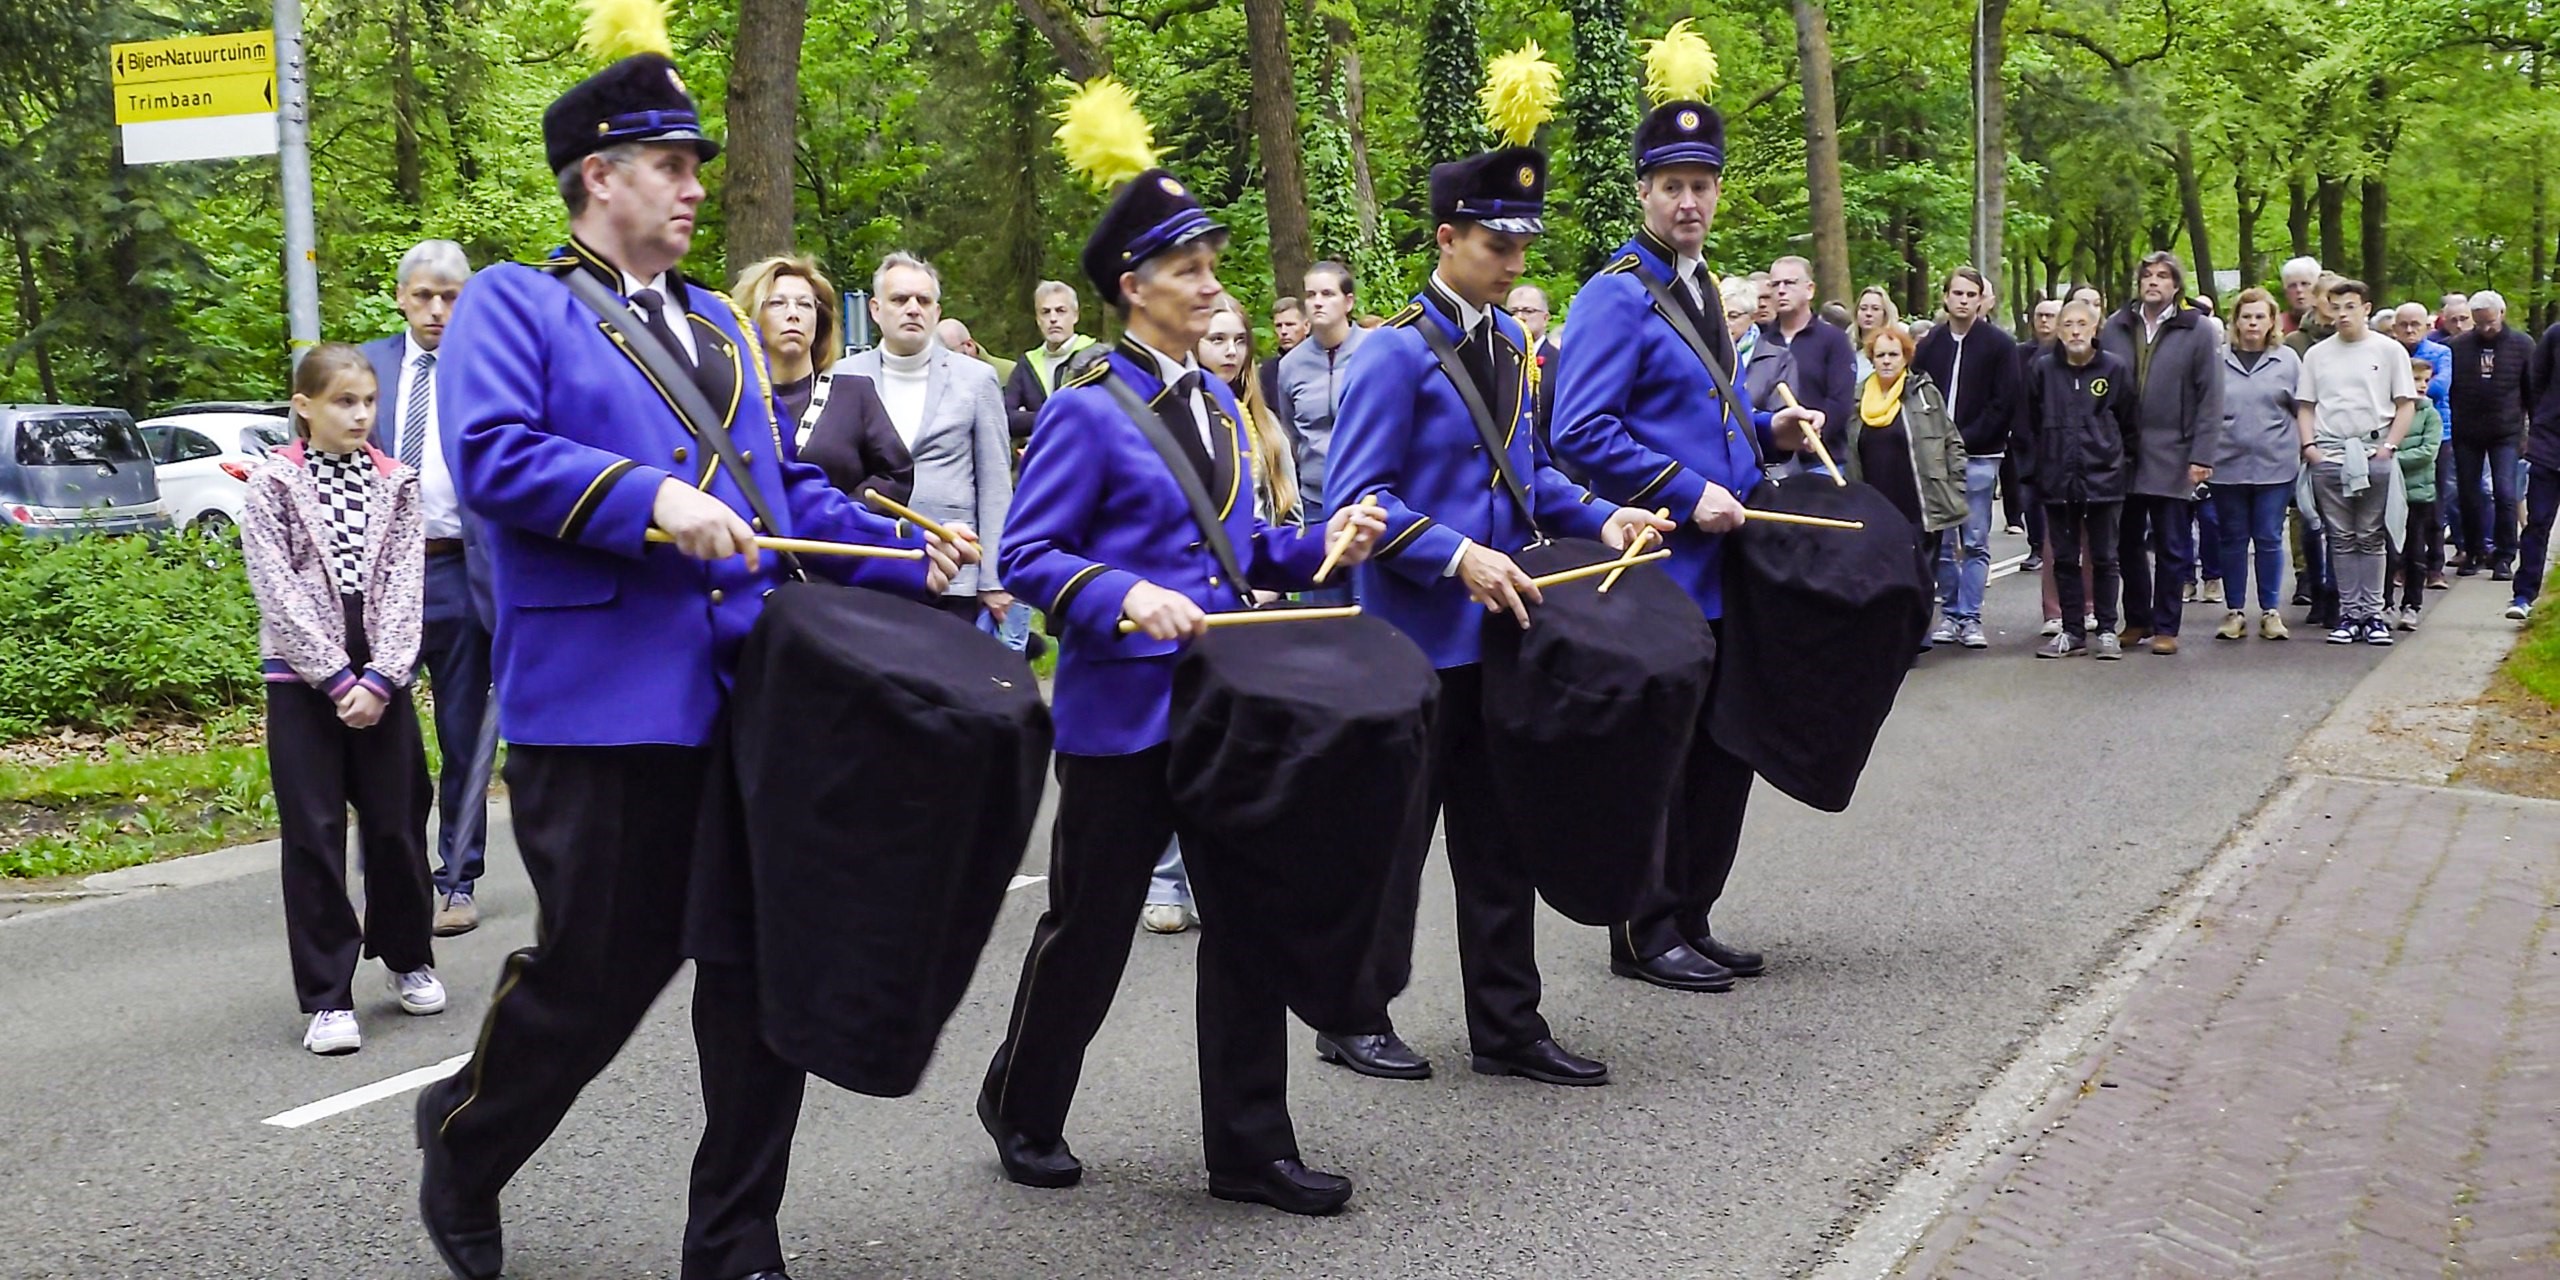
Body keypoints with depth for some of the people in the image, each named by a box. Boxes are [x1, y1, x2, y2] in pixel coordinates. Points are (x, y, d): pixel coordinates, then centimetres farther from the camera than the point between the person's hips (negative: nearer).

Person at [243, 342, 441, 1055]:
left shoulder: (395, 483, 7)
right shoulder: (273, 484, -1)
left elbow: (405, 586, 1)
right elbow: (278, 589, -7)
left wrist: (380, 679, -11)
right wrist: (336, 679, -13)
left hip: (381, 680, 2)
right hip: (303, 681, -2)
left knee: (397, 823, 7)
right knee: (313, 835, -1)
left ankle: (408, 958, 29)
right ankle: (328, 998, 3)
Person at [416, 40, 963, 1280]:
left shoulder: (719, 327, 21)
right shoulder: (512, 305, 1)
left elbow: (787, 491, 21)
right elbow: (492, 454, -15)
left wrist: (904, 556, 7)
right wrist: (649, 498, -24)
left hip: (749, 698, 6)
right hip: (602, 702, -6)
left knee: (764, 970, 5)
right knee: (596, 973, 0)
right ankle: (462, 1144, 30)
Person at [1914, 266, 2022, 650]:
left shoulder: (2000, 345, 1)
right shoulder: (1930, 344, 9)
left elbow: (2003, 404, -4)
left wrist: (1965, 438, -10)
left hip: (1979, 457, -2)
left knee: (1975, 542, 0)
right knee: (1941, 542, 4)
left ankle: (1970, 617, 3)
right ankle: (1950, 613, 13)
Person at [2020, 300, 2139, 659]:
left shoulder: (2116, 368, -2)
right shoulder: (2041, 369, 2)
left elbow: (2129, 424, 4)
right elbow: (2028, 424, 6)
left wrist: (2123, 465, 2)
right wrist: (2034, 469, 2)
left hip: (2104, 478, -2)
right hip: (2057, 480, 2)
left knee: (2104, 558, 5)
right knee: (2064, 559, 8)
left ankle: (2106, 630, 13)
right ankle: (2072, 631, 15)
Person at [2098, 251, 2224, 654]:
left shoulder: (2197, 332, -1)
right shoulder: (2115, 328, 6)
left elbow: (2210, 399, -3)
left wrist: (2202, 456, -10)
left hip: (2172, 459, -3)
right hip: (2121, 456, 3)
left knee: (2171, 548, 3)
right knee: (2128, 543, 10)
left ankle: (2165, 628, 11)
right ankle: (2136, 620, 23)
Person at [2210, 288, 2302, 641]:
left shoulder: (2287, 360, 4)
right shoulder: (2218, 360, 3)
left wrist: (2305, 451, 5)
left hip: (2275, 466, 0)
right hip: (2228, 466, 1)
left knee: (2269, 539, 3)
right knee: (2233, 539, 7)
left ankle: (2270, 612, 12)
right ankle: (2235, 612, 14)